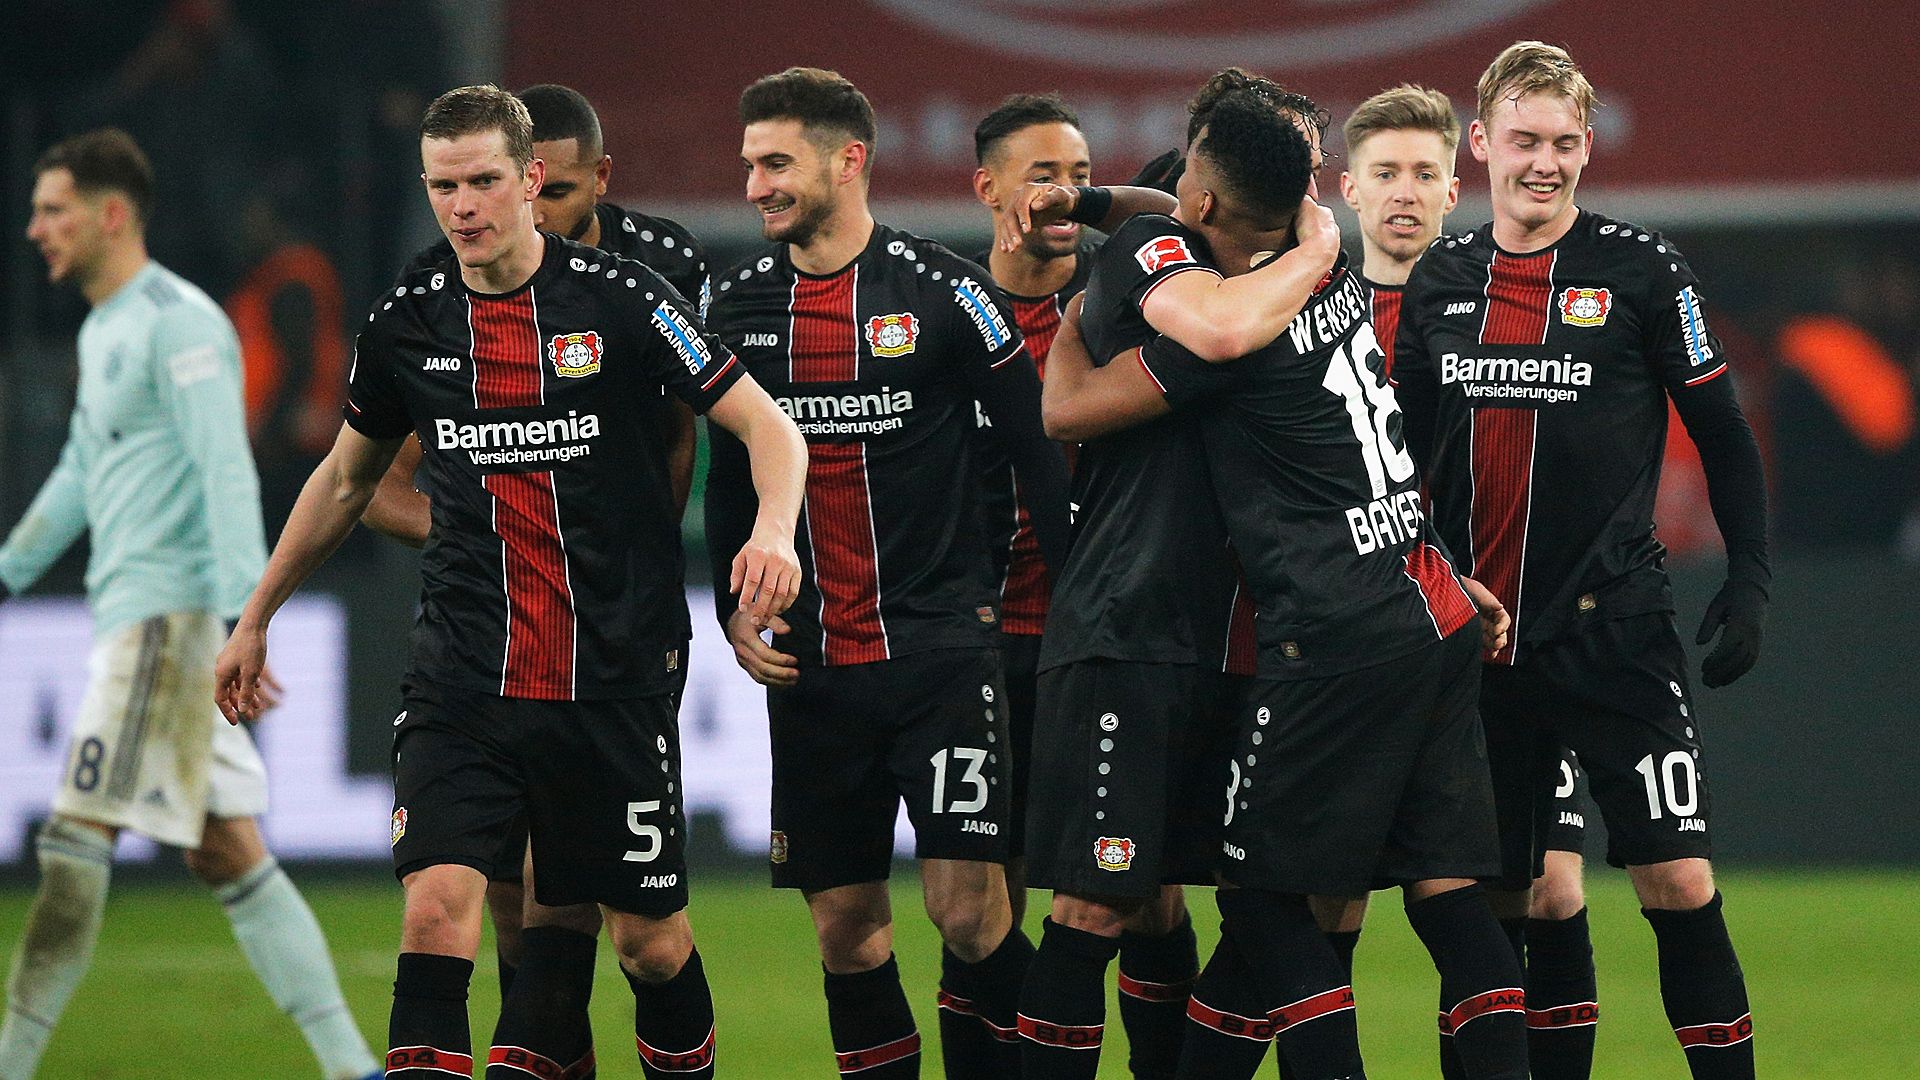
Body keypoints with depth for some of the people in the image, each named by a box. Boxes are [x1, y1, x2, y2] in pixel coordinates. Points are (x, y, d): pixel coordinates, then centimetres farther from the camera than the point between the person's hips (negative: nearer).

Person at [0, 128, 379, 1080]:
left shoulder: (176, 323, -11)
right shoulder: (104, 331, 19)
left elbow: (227, 476, -19)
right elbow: (81, 473, 32)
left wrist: (242, 620, -26)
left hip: (167, 615, -10)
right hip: (132, 614, 10)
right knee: (229, 854, 7)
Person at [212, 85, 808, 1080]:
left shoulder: (618, 298, -6)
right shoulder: (406, 323, 4)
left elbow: (766, 425, -4)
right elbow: (345, 478, 22)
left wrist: (773, 530, -25)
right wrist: (257, 618, 27)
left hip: (615, 683, -2)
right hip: (462, 687, 2)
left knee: (651, 939, 6)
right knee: (437, 906, -16)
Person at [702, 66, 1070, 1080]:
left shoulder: (945, 291, -6)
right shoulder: (740, 302, 7)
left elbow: (1037, 446, -1)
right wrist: (734, 603, 5)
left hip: (941, 643, -4)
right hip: (809, 657, 4)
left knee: (967, 908, -12)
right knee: (845, 923, 5)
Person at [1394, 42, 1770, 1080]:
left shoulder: (1640, 269, -2)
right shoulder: (1438, 281, 8)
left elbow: (1723, 435, 2)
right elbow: (1406, 452, 16)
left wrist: (1749, 583, -5)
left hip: (1614, 631, -4)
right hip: (1478, 636, 4)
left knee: (1678, 878, -12)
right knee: (1506, 898, 5)